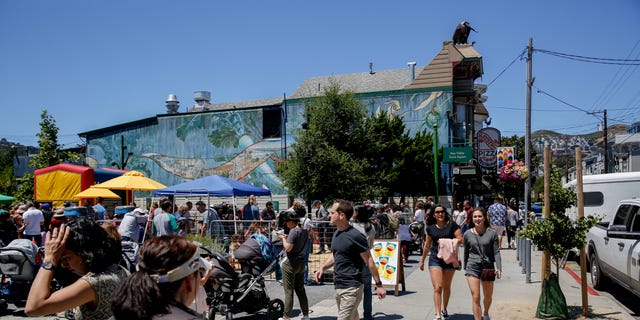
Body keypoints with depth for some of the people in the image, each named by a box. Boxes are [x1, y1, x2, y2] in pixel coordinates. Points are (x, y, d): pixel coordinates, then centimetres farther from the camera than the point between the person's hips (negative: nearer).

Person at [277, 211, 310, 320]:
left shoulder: (293, 231, -18)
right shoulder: (305, 231, 7)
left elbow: (288, 248, -23)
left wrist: (283, 238, -7)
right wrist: (288, 238, 10)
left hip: (291, 263, -8)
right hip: (301, 262, 8)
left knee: (289, 291, -1)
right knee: (300, 290, 14)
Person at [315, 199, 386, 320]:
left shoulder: (355, 236, -17)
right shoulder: (336, 233, 8)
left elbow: (369, 260, -13)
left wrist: (378, 285, -11)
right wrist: (323, 267, 6)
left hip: (351, 288, -8)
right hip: (338, 286, 8)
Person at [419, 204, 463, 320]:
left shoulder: (452, 225, -2)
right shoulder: (431, 228, 5)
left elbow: (460, 239, -8)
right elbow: (427, 245, 15)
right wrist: (422, 260, 20)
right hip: (435, 259, 0)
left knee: (447, 287, 15)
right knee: (437, 287, -11)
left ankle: (444, 309, 36)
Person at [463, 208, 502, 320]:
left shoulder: (492, 233, -4)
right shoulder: (468, 234, 1)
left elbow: (496, 252, -3)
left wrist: (498, 268, -13)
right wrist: (465, 268, 16)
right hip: (472, 267, 0)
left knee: (488, 296, 19)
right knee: (475, 298, -8)